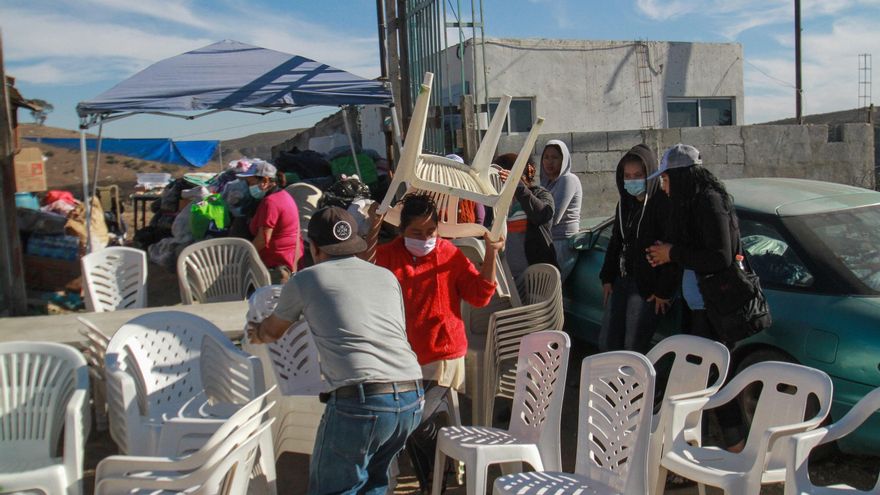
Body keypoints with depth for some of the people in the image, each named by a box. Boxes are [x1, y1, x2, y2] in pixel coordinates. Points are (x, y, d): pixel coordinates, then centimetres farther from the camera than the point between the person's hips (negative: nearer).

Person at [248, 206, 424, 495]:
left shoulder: (304, 281, 9)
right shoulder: (387, 277, 19)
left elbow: (272, 331, 27)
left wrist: (256, 334, 51)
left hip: (358, 401, -5)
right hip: (412, 398, 5)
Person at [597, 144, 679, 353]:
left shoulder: (663, 203, -12)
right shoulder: (625, 203, 12)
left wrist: (664, 291, -15)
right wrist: (607, 278, 14)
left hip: (648, 287, -8)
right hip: (622, 281, 8)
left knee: (634, 348, -6)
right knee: (606, 343, 7)